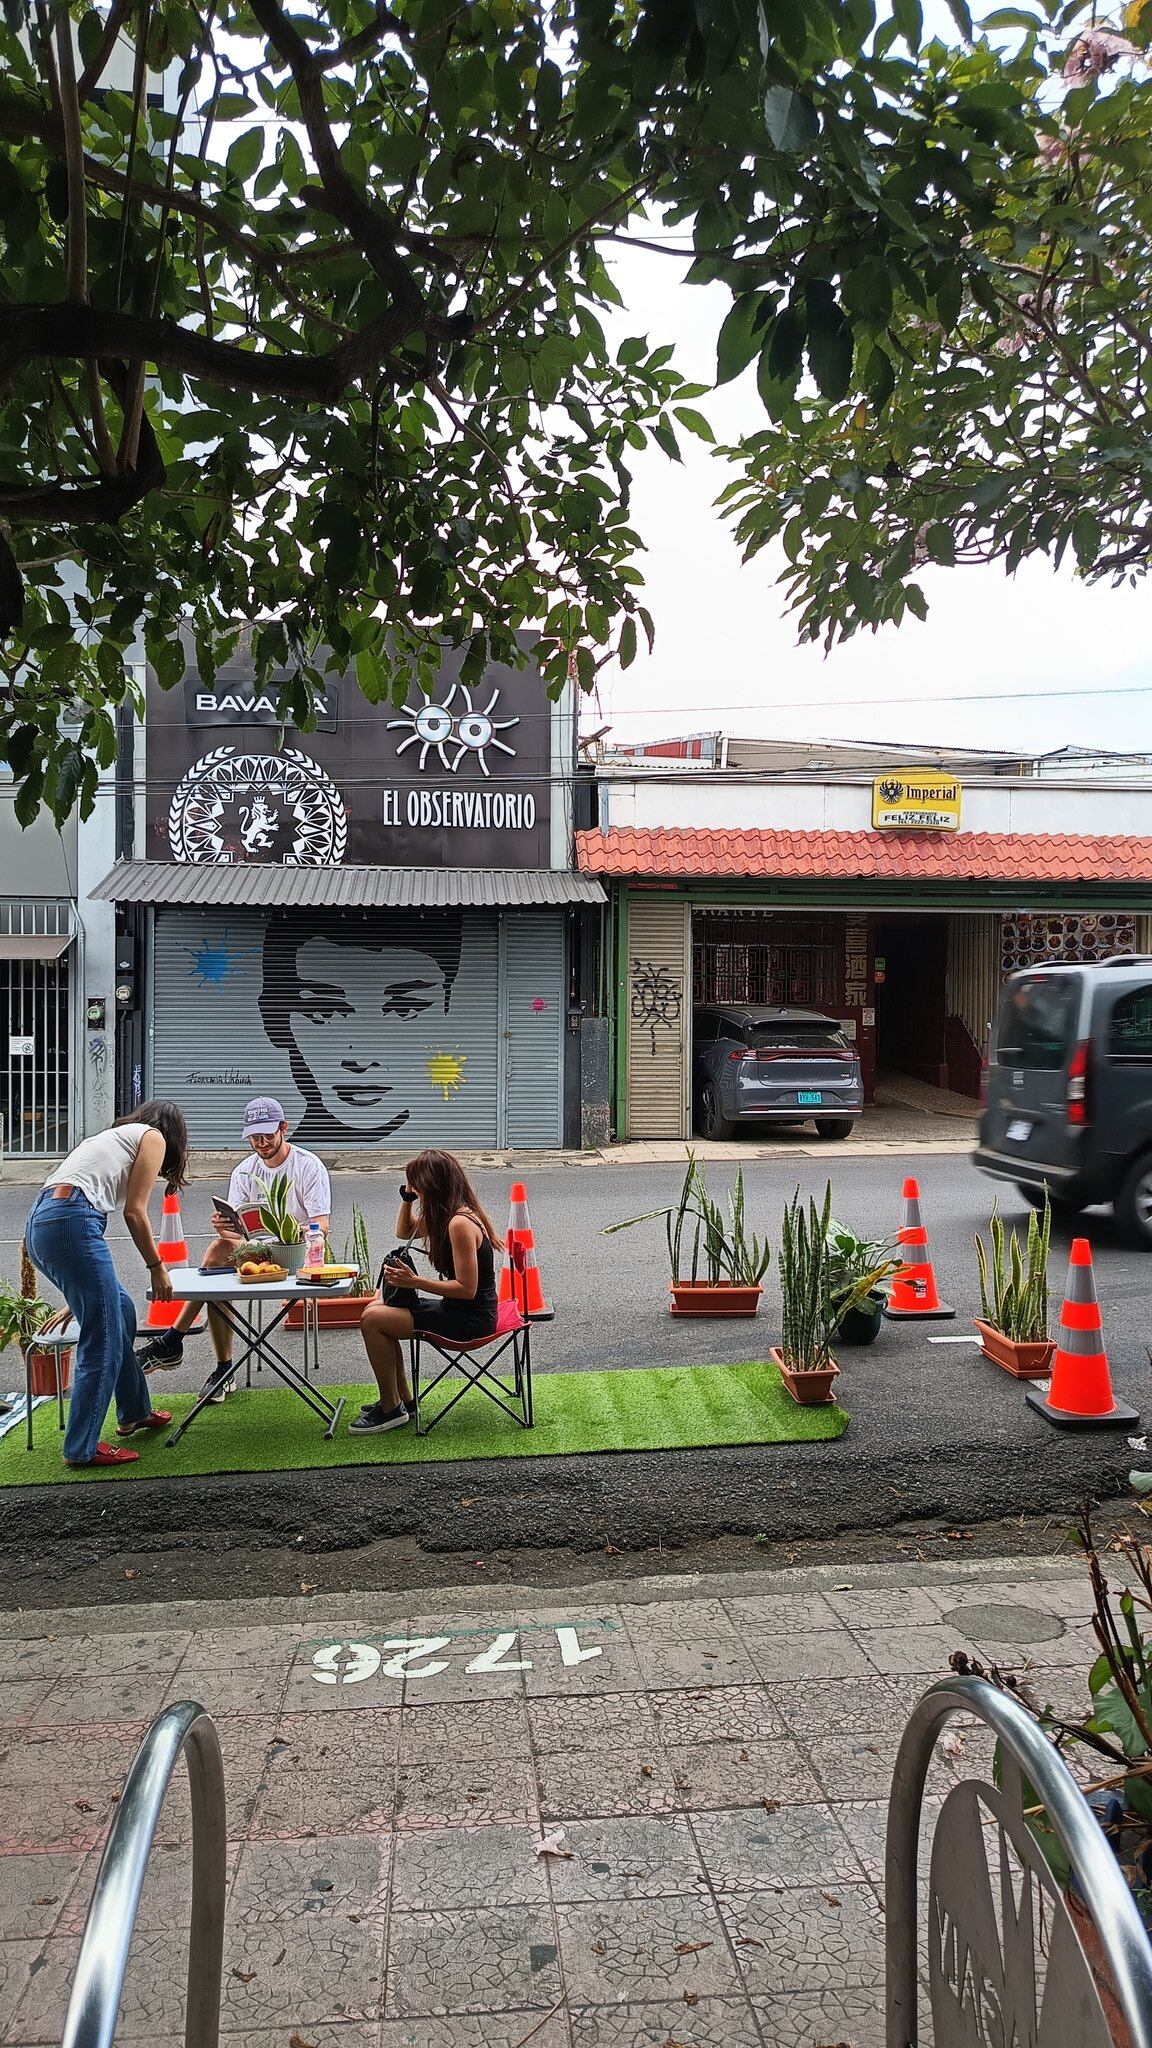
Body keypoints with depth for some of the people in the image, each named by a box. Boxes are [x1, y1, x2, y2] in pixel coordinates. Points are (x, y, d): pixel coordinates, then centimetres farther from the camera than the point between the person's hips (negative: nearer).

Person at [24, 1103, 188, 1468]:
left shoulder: (117, 1135, 32)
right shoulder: (153, 1137, 10)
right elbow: (134, 1212, 1)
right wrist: (156, 1266, 11)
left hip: (39, 1224, 10)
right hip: (70, 1222, -10)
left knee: (119, 1309, 22)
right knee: (102, 1341, -2)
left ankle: (135, 1413, 34)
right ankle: (81, 1449, 5)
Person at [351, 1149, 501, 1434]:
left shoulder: (460, 1223, -22)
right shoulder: (449, 1215, 9)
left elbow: (467, 1289, -24)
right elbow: (404, 1232, 24)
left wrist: (414, 1281, -22)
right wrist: (407, 1199, 8)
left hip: (470, 1319, -10)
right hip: (459, 1310, 10)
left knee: (372, 1320, -13)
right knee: (376, 1310, 15)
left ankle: (391, 1409, -2)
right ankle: (401, 1399, 20)